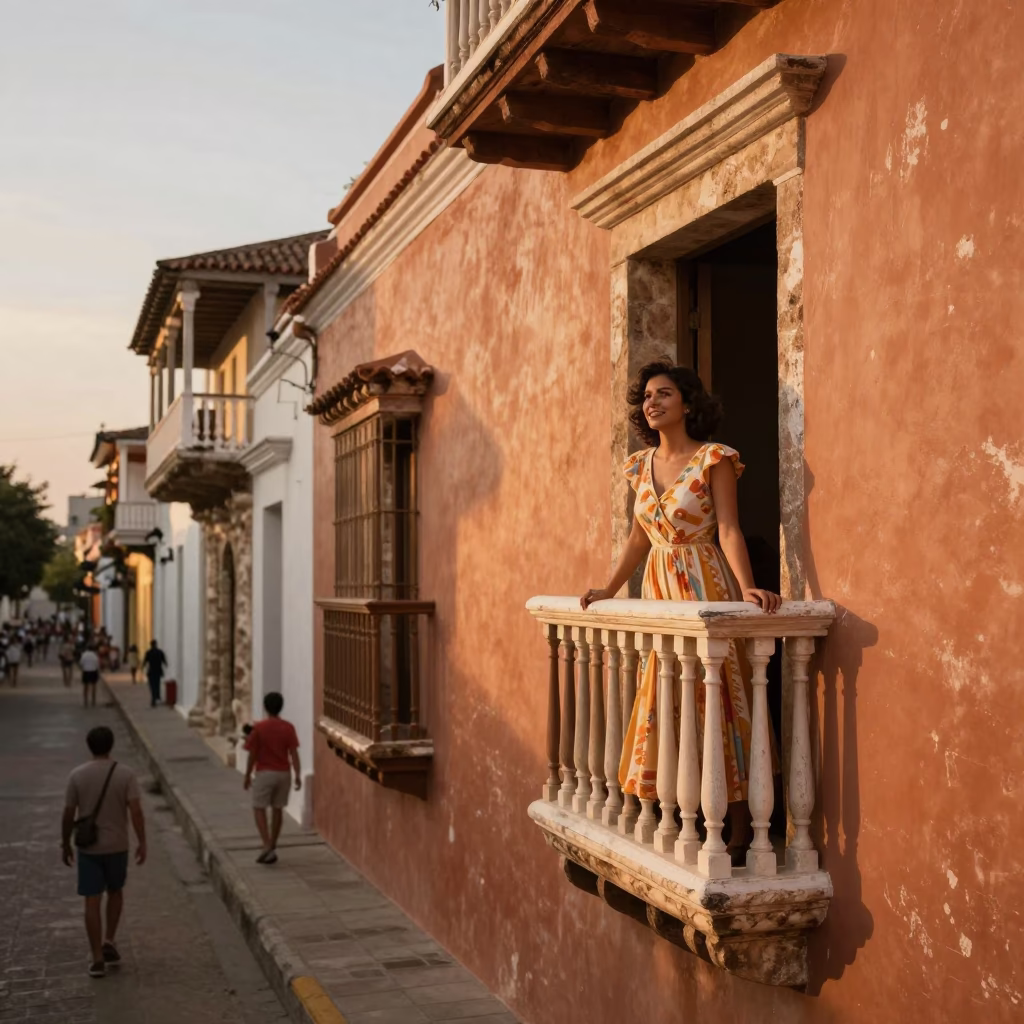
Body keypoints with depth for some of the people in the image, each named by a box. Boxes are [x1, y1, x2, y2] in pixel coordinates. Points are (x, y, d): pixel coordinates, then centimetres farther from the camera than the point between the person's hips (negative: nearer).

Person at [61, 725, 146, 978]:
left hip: (88, 847, 0)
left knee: (92, 901, 3)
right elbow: (136, 810, -15)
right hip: (117, 845, 0)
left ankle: (97, 959, 4)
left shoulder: (77, 775, -6)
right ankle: (109, 942, 16)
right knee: (115, 892, 23)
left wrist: (65, 844, 10)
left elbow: (68, 815, -2)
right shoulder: (125, 774, -9)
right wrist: (142, 843, -9)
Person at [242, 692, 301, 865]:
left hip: (264, 773, -3)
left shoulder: (258, 728, -9)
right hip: (283, 773, 3)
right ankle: (272, 849, 16)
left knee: (259, 809, 4)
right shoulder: (288, 728, -2)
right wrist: (298, 775, -3)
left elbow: (252, 755, -6)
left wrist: (247, 776, 4)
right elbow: (293, 753, -6)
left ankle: (267, 846, -13)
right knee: (277, 810, 11)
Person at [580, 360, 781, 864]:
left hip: (706, 587, -6)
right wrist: (608, 590, 17)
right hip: (660, 588, 6)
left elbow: (728, 529, -14)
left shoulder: (713, 459, -7)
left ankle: (739, 833, 0)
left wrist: (746, 587, -28)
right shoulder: (642, 465, 11)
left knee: (718, 702, -5)